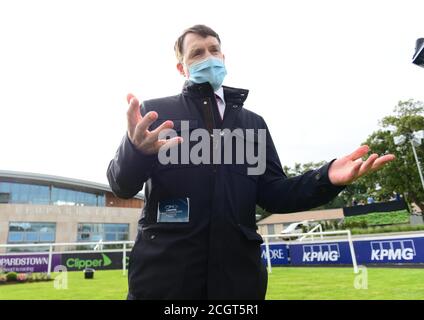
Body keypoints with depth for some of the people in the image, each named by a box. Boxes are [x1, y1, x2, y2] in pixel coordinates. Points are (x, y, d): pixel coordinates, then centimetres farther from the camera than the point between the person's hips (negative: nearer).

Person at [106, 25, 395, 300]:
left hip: (237, 270, 3)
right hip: (164, 268, -2)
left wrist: (326, 179, -9)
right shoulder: (155, 111, 5)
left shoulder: (253, 122, 14)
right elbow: (121, 184, -4)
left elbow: (272, 194, 8)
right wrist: (137, 149, -26)